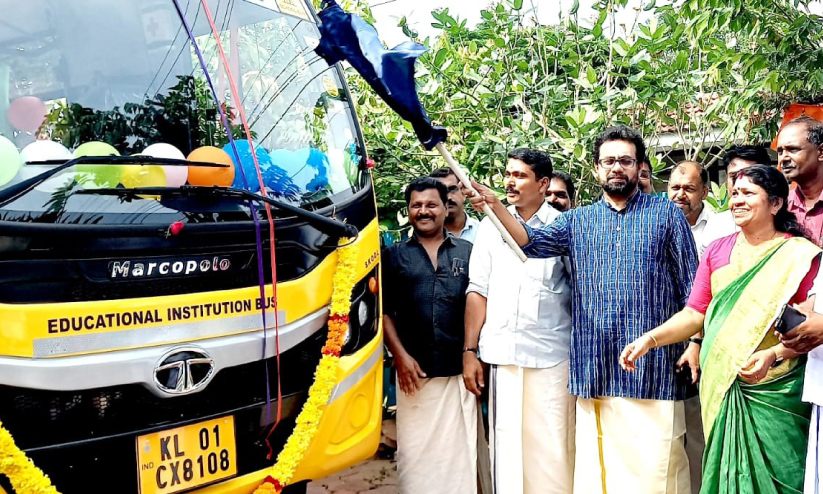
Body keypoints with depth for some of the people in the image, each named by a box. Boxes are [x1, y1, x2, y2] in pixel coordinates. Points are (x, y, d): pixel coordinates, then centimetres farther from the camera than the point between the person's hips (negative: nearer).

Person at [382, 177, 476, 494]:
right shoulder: (394, 255, 9)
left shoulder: (468, 252, 10)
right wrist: (400, 356, -5)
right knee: (415, 448, 6)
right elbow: (384, 310, 5)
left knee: (461, 447, 6)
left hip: (459, 370, 0)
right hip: (413, 370, 0)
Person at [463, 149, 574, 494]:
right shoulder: (490, 227, 10)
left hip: (551, 356, -2)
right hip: (502, 354, 2)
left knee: (552, 450, 2)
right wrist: (469, 352, 5)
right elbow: (478, 291, 10)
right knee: (506, 444, 7)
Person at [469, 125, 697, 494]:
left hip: (652, 364, -2)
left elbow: (690, 284, 5)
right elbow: (535, 243, -3)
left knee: (655, 463, 0)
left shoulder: (666, 214, 7)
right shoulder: (577, 221, 14)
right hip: (594, 366, 3)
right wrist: (495, 206, -18)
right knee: (595, 463, 8)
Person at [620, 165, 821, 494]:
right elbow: (694, 313, 7)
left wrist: (773, 355, -23)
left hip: (776, 391, -3)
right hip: (720, 390, 4)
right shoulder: (717, 251, 9)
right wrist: (649, 339, -6)